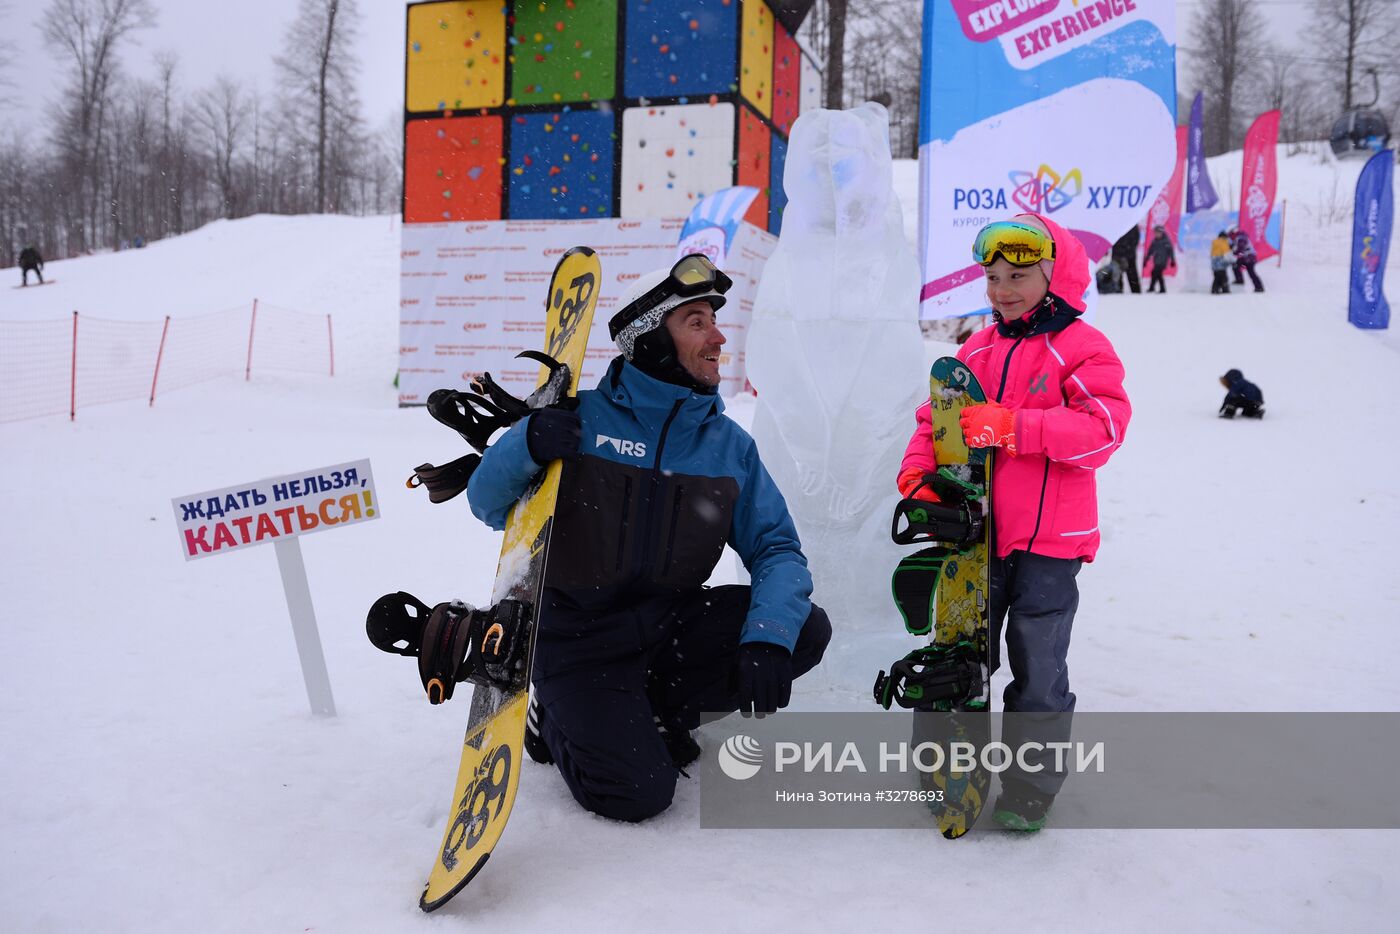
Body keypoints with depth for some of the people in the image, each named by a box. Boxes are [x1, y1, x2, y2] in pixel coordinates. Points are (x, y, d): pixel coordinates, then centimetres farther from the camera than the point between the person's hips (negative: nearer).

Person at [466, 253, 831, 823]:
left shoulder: (728, 444, 2)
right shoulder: (581, 417, -9)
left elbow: (775, 548, -3)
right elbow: (490, 508, -6)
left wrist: (767, 638, -22)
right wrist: (526, 445, -28)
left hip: (670, 624, 5)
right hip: (578, 635, -4)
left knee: (806, 629, -14)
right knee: (637, 794, -20)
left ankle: (656, 708, 6)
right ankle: (557, 720, 13)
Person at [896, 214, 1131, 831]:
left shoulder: (1083, 350, -6)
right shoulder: (978, 351, 11)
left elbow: (1102, 427, -19)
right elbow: (937, 417, 13)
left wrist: (1012, 427, -27)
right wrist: (919, 469, -6)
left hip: (1048, 540, -5)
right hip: (976, 531, 5)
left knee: (1037, 668, 5)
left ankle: (1031, 787, 22)